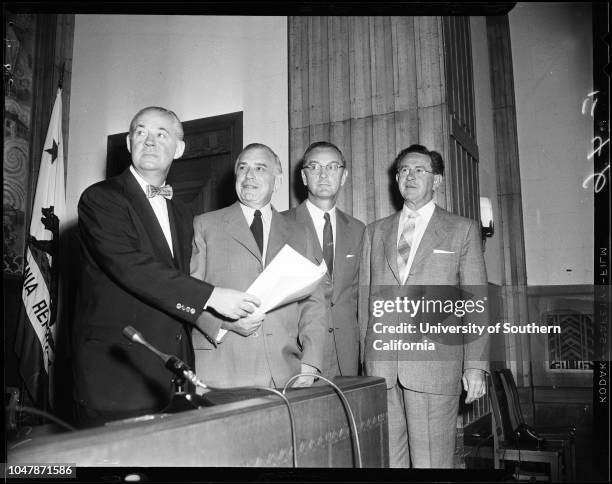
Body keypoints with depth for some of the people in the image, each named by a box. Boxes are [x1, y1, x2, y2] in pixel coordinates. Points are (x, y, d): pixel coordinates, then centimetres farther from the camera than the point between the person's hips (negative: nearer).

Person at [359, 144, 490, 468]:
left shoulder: (462, 230, 7)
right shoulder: (375, 232, 16)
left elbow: (476, 301, 4)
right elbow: (365, 297, 14)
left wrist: (475, 365, -3)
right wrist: (363, 355, 7)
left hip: (435, 363, -2)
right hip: (379, 365, 3)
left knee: (431, 461, 0)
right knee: (385, 459, 7)